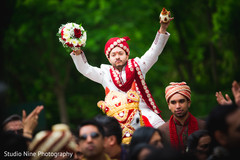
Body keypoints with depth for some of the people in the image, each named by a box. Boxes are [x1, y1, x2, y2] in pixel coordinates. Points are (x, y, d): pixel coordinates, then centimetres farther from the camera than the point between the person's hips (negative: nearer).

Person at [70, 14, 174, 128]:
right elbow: (85, 69, 11)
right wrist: (77, 52, -5)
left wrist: (162, 29, 1)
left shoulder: (137, 66, 15)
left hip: (143, 110, 0)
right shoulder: (105, 73, 16)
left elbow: (154, 52, 11)